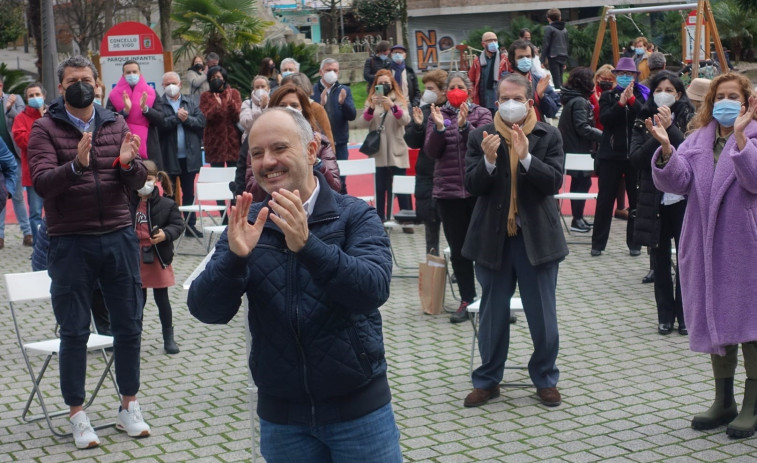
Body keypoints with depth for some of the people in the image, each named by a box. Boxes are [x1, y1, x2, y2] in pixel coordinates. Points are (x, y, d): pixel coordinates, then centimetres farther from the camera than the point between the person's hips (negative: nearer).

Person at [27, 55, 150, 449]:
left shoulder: (116, 125, 8)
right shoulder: (45, 129, -1)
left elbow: (137, 182, 3)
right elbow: (42, 182, -14)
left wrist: (128, 163, -20)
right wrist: (76, 165, -32)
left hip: (119, 238, 3)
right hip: (71, 243, -3)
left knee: (128, 325, 9)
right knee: (74, 331, 3)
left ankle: (129, 408, 23)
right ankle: (77, 415, 14)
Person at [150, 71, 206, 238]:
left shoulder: (190, 101, 9)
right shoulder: (159, 103, -2)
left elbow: (201, 121, -1)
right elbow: (160, 123, -17)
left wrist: (187, 119, -15)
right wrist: (177, 117, -16)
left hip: (189, 156, 3)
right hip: (168, 157, -3)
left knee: (189, 193, 10)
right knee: (169, 193, 8)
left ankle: (190, 225, 16)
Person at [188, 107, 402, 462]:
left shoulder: (356, 216, -7)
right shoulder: (247, 225, 0)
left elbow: (373, 290, -23)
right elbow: (206, 310, -9)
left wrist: (307, 244, -35)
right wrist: (235, 256, -27)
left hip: (358, 408, -2)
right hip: (281, 415, 2)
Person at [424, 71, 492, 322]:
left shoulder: (481, 114, 3)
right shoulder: (437, 115, 8)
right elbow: (432, 152, -1)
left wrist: (464, 125, -22)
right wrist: (439, 127, -16)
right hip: (448, 190, 2)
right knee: (457, 249, 6)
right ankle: (467, 299, 14)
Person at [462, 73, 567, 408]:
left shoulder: (548, 136, -1)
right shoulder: (480, 138, 0)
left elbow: (555, 181, -11)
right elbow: (471, 186, -5)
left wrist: (526, 157, -25)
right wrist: (489, 160, -23)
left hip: (537, 238, -1)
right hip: (493, 238, 1)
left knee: (543, 315, 7)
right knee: (492, 315, 11)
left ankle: (545, 379, 23)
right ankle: (488, 380, 24)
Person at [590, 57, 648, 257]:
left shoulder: (641, 95, 5)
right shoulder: (608, 96, 7)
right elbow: (604, 118, -9)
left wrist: (631, 100, -20)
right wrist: (620, 103, -20)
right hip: (611, 154, 0)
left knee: (636, 199, 6)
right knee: (605, 199, 1)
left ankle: (634, 243, 14)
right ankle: (598, 243, 8)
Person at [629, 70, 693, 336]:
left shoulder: (689, 119, 0)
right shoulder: (643, 122, 5)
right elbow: (636, 159, -6)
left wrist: (670, 128, -21)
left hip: (684, 199, -2)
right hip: (655, 200, 2)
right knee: (661, 260, 8)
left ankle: (684, 314, 11)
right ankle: (665, 315, 16)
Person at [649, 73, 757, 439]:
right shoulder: (698, 139, 10)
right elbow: (676, 181, -4)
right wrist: (666, 149, -21)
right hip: (706, 245, 5)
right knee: (715, 320, 12)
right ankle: (723, 402, 25)